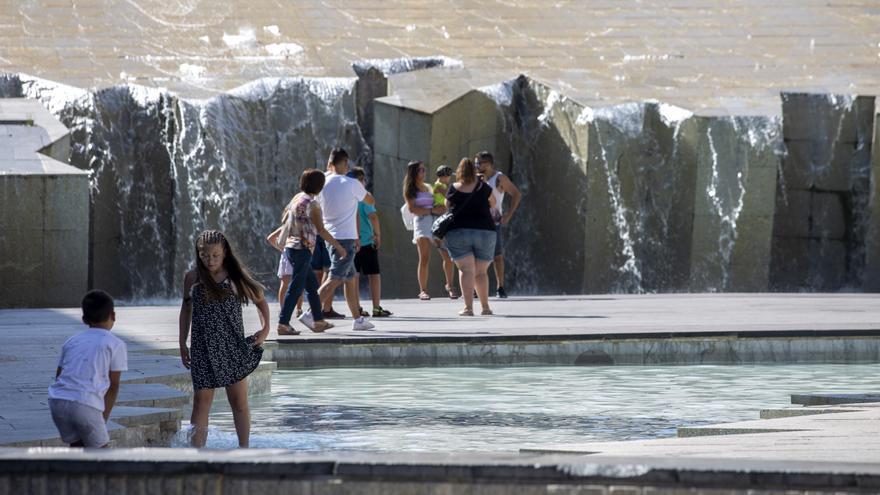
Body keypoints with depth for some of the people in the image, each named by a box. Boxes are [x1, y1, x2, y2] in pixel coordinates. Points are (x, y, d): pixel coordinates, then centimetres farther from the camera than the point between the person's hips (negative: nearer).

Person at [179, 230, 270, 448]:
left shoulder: (236, 276, 0)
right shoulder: (192, 278, 3)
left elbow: (260, 300, 13)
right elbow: (186, 309, 15)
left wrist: (265, 328, 2)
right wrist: (183, 344, 14)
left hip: (233, 348, 0)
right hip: (203, 349, 0)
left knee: (239, 402, 3)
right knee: (201, 402, -3)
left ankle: (244, 448, 13)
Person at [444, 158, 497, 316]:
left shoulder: (454, 189, -1)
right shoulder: (482, 187, 3)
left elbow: (447, 206, 15)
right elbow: (493, 203, 21)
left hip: (458, 233, -2)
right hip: (485, 231, 2)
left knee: (466, 270, -6)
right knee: (481, 272, 12)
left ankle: (468, 307, -17)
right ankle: (485, 307, 14)